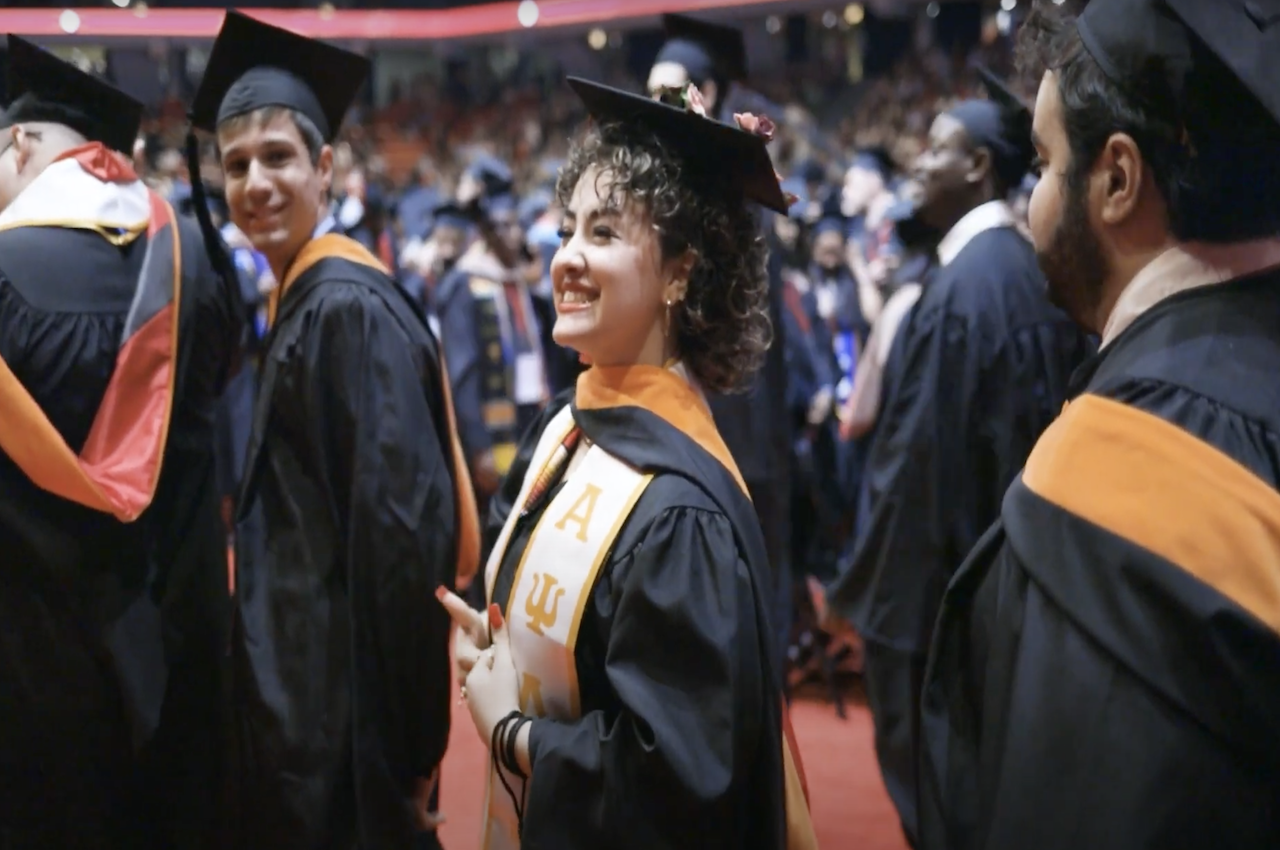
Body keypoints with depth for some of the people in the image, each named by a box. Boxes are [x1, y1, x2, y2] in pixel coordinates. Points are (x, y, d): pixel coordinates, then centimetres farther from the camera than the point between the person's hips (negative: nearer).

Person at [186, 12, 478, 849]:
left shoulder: (349, 307, -17)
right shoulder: (301, 301, 12)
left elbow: (400, 524, -22)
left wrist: (404, 741, -20)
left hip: (343, 707, -9)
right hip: (303, 685, 9)